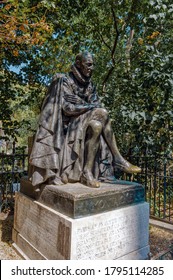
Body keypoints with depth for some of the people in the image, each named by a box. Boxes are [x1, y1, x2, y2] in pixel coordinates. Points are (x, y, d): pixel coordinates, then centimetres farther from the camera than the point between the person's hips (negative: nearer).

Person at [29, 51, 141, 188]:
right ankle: (118, 159, -23)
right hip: (70, 124, -6)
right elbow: (68, 108, -17)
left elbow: (97, 104, 4)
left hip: (86, 120, 7)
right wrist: (91, 107, -14)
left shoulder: (89, 84, 13)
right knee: (102, 113, -28)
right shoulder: (65, 81, -6)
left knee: (97, 126, -28)